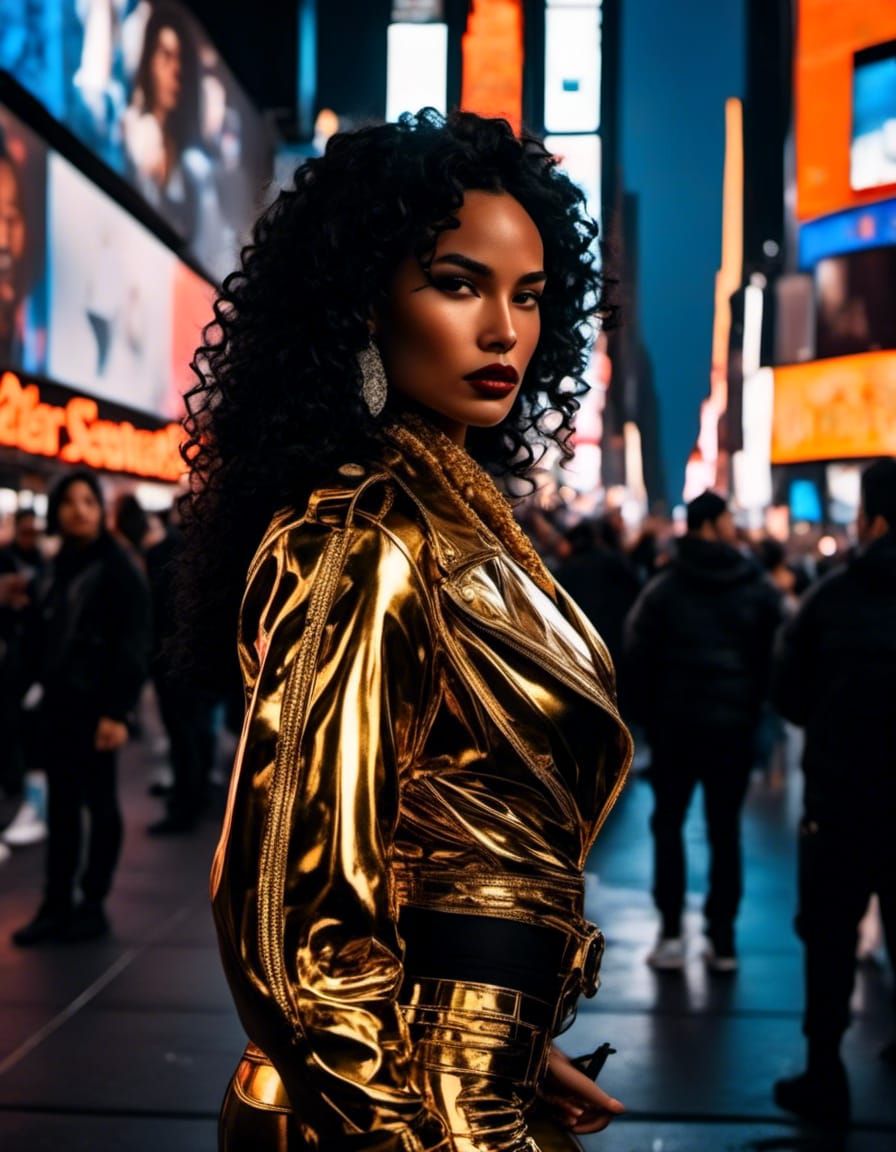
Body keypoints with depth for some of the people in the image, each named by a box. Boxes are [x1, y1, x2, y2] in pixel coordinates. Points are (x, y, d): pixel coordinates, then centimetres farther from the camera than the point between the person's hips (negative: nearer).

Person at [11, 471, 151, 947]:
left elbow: (131, 644, -14)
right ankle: (57, 905, 16)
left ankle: (93, 905, 12)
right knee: (60, 806, 10)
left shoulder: (118, 569, -8)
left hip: (95, 704, -7)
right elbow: (42, 634, 14)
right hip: (57, 702, 7)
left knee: (99, 803, 4)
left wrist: (117, 711, -19)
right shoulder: (55, 570, 14)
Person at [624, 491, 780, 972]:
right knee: (725, 828, 8)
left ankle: (671, 934, 4)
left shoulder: (663, 589, -3)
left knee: (668, 823, 9)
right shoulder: (757, 589, -1)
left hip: (675, 721, -1)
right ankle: (723, 939, 9)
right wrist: (753, 711, 9)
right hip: (734, 724, 1)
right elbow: (773, 656, 0)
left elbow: (638, 657, -5)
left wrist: (645, 715, 6)